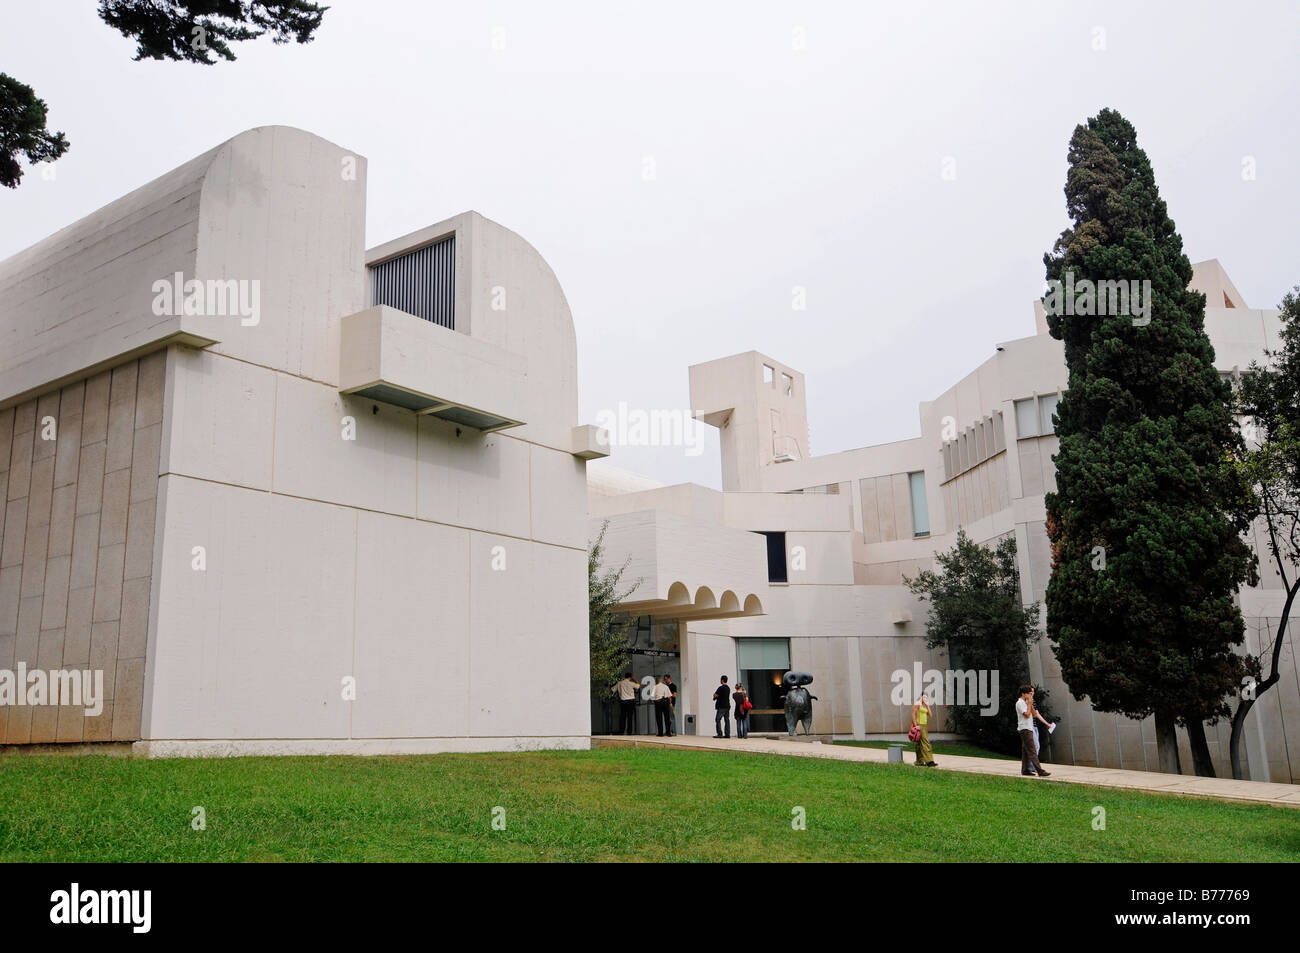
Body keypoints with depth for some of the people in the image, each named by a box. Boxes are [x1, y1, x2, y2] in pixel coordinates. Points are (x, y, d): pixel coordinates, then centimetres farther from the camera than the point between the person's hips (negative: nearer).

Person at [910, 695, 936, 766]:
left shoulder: (925, 706, 17)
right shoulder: (917, 705, -7)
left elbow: (930, 715, 10)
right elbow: (913, 715, -13)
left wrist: (928, 705, 6)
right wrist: (915, 725, -20)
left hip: (925, 725, 9)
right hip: (919, 725, -9)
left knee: (920, 744, 11)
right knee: (925, 742, -14)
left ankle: (920, 762, 16)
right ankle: (929, 761, -18)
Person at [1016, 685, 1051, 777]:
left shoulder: (1026, 703, 18)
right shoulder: (1020, 703, -11)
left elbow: (1034, 714, 15)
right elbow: (1027, 714, -19)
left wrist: (1031, 704, 3)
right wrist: (1029, 704, -11)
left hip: (1029, 728, 10)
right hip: (1024, 729, -10)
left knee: (1026, 750, 11)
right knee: (1032, 751, -13)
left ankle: (1025, 770, 14)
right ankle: (1040, 771, -18)